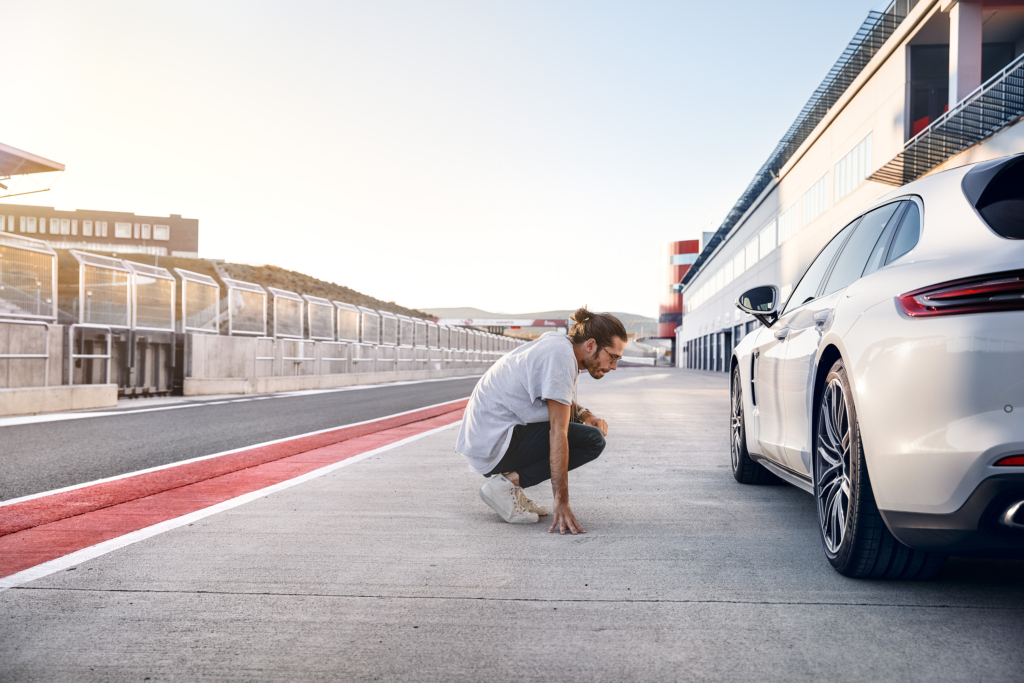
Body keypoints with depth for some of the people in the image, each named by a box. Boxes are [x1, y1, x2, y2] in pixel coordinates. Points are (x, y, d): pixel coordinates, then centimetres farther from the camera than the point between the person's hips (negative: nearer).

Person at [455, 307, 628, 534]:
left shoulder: (557, 342, 9)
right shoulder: (562, 357, -19)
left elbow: (559, 400, 26)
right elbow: (558, 434, -23)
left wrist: (585, 415, 5)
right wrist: (561, 503, -24)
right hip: (495, 445, -10)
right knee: (592, 441, -12)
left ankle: (509, 477, 8)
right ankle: (508, 483, -10)